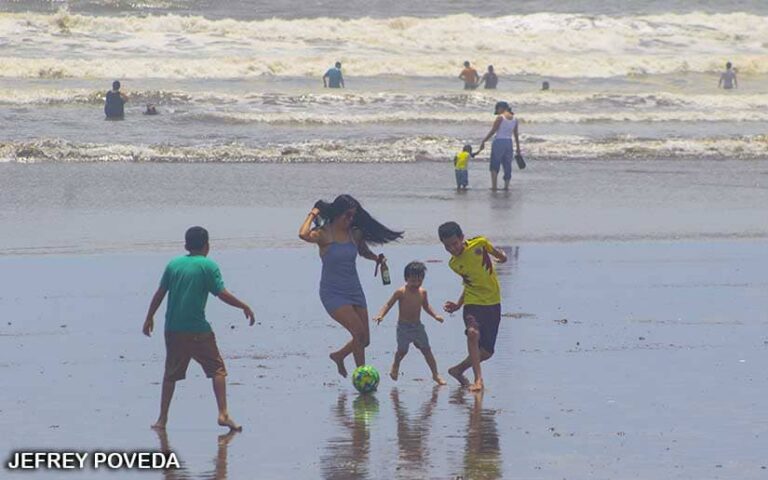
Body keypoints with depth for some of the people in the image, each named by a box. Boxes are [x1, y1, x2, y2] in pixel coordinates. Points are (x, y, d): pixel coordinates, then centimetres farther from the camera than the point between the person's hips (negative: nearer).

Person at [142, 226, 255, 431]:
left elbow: (159, 294, 11)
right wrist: (245, 307, 4)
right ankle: (223, 414, -6)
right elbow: (222, 294, -8)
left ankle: (162, 419, 12)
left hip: (173, 330, 4)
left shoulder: (173, 264, 8)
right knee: (217, 369, 4)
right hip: (198, 330, -4)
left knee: (171, 374, 13)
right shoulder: (208, 266, -5)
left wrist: (149, 318, 20)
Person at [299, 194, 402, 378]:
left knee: (364, 341, 9)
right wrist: (312, 215, -18)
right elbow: (303, 234, -34)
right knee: (359, 333, -20)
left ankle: (339, 356, 37)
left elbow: (363, 251, 25)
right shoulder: (324, 234, -13)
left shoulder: (355, 234, 4)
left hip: (354, 291, 7)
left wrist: (377, 258, 4)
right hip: (333, 293, -7)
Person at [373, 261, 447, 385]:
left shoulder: (422, 292, 2)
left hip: (417, 326, 4)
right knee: (402, 350, -3)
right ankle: (395, 366, 29)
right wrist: (381, 315, -22)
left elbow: (426, 306, 19)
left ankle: (435, 374, 4)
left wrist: (435, 315, 7)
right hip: (403, 327, -4)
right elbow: (388, 304, -8)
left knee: (426, 349, 0)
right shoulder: (401, 292, -12)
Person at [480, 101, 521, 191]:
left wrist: (483, 141, -7)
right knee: (507, 166, 12)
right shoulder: (514, 119, 6)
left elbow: (492, 131, -12)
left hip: (499, 142, -5)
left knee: (494, 166, 3)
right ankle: (506, 186, 10)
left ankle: (494, 186, -7)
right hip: (509, 143, 5)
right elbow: (516, 135, 11)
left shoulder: (500, 118, -11)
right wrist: (518, 148, 18)